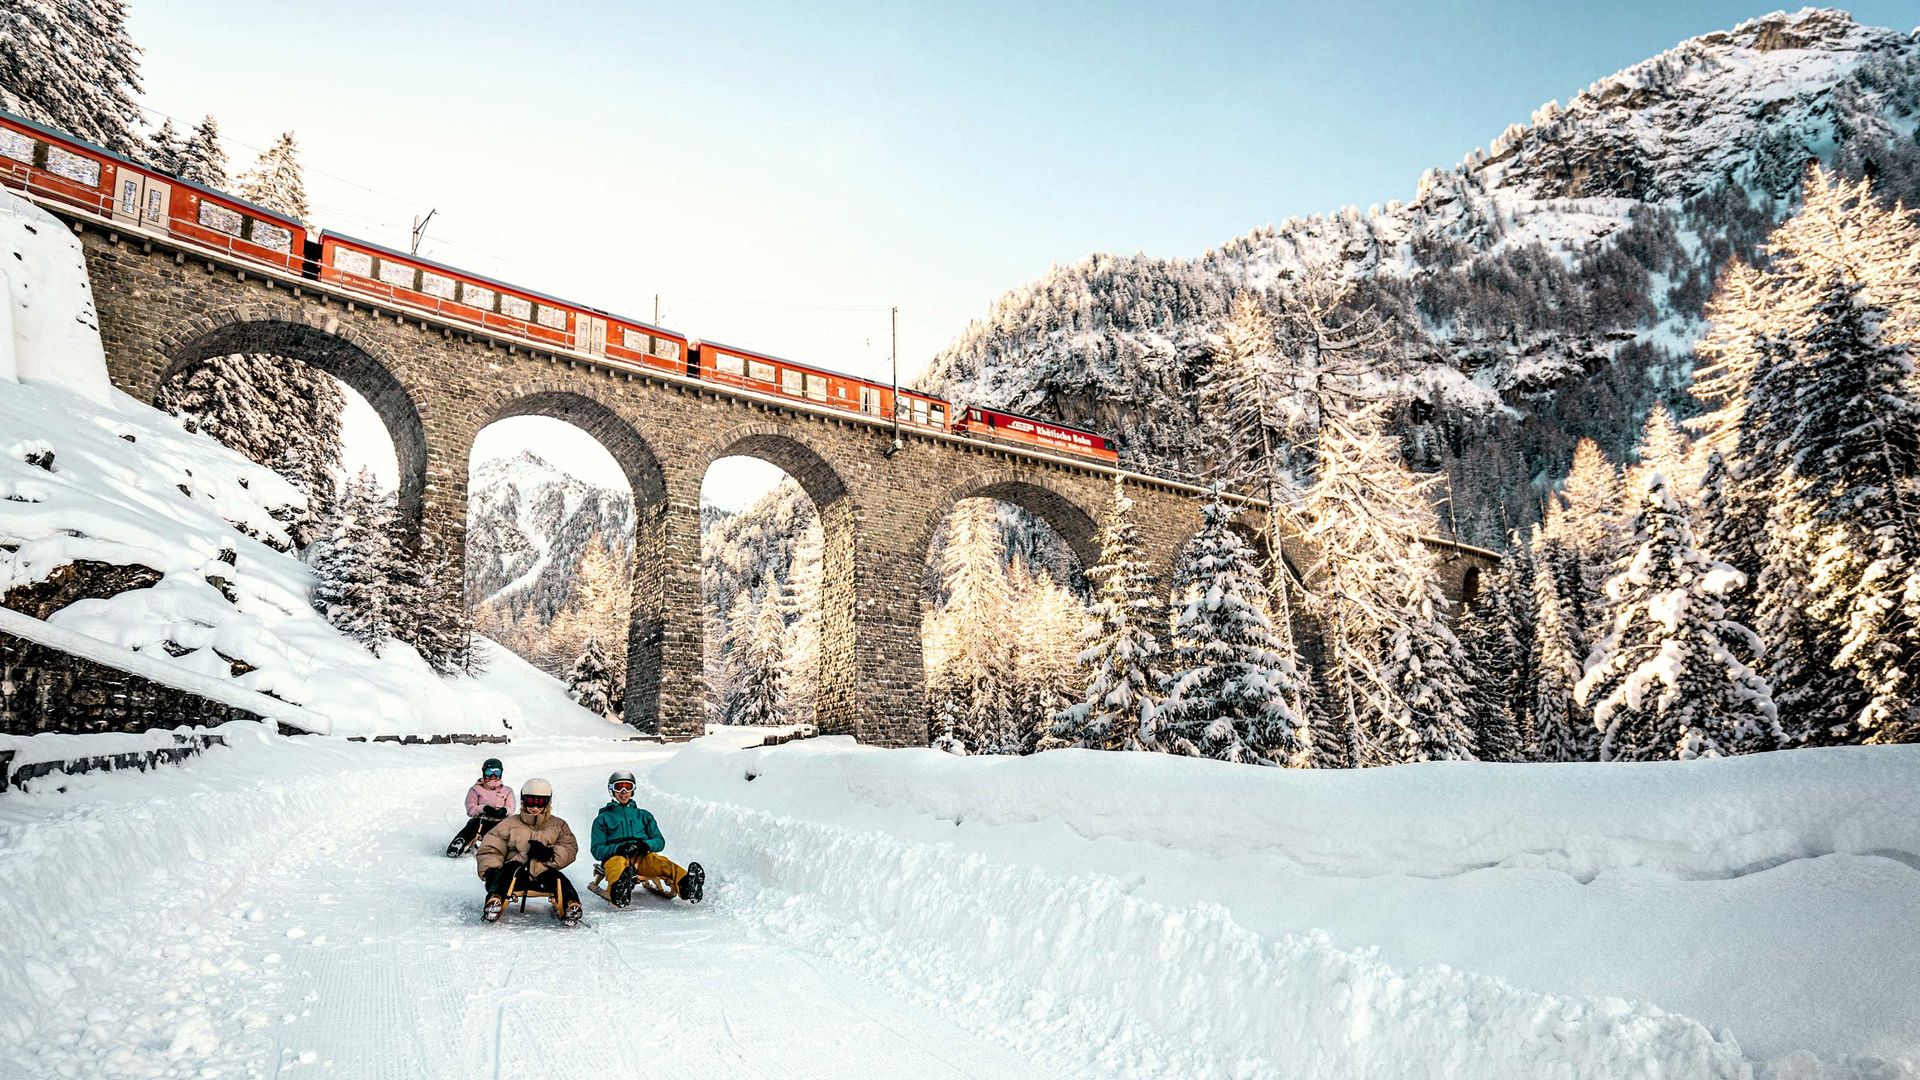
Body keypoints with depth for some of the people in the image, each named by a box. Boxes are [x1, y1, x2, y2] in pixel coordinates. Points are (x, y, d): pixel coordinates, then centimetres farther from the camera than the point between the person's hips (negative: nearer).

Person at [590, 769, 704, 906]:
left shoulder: (643, 816, 30)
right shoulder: (603, 818, 23)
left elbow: (660, 842, 19)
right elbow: (597, 850, 10)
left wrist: (646, 845, -6)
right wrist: (619, 848, -11)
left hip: (642, 858, 1)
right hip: (615, 856, -1)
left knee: (659, 861, -35)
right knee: (618, 864, -40)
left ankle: (685, 886, -65)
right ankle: (618, 890, -76)